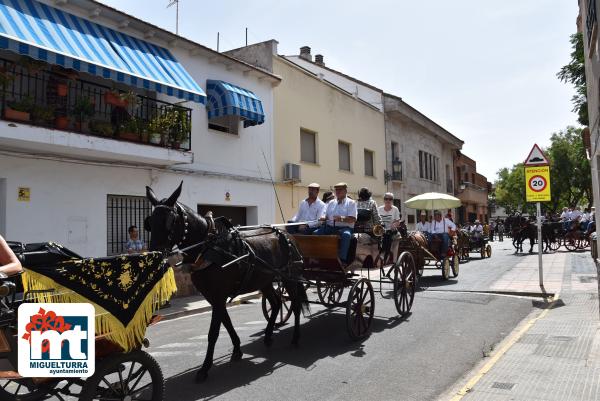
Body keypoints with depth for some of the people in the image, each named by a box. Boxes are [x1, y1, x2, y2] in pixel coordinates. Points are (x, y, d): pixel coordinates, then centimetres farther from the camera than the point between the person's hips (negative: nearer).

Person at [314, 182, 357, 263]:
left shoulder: (351, 203, 8)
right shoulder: (331, 203, 23)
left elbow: (353, 219, -5)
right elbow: (326, 216, 20)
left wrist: (342, 219, -22)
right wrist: (323, 218, -5)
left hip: (344, 227, -5)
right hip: (330, 227, 5)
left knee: (346, 235, -38)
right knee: (316, 233, -19)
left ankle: (342, 259, -35)